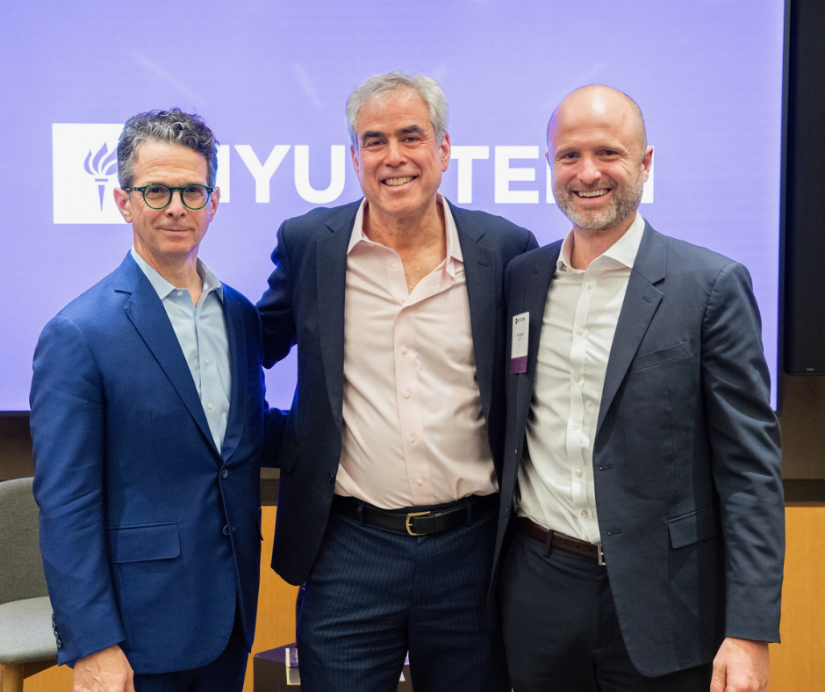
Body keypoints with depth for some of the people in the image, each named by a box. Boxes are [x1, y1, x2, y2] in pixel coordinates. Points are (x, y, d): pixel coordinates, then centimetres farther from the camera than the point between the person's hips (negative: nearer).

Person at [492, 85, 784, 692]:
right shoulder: (520, 278, 5)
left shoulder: (712, 285, -8)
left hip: (659, 600, -3)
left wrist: (749, 633, -15)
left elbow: (750, 468, -10)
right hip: (537, 592, 4)